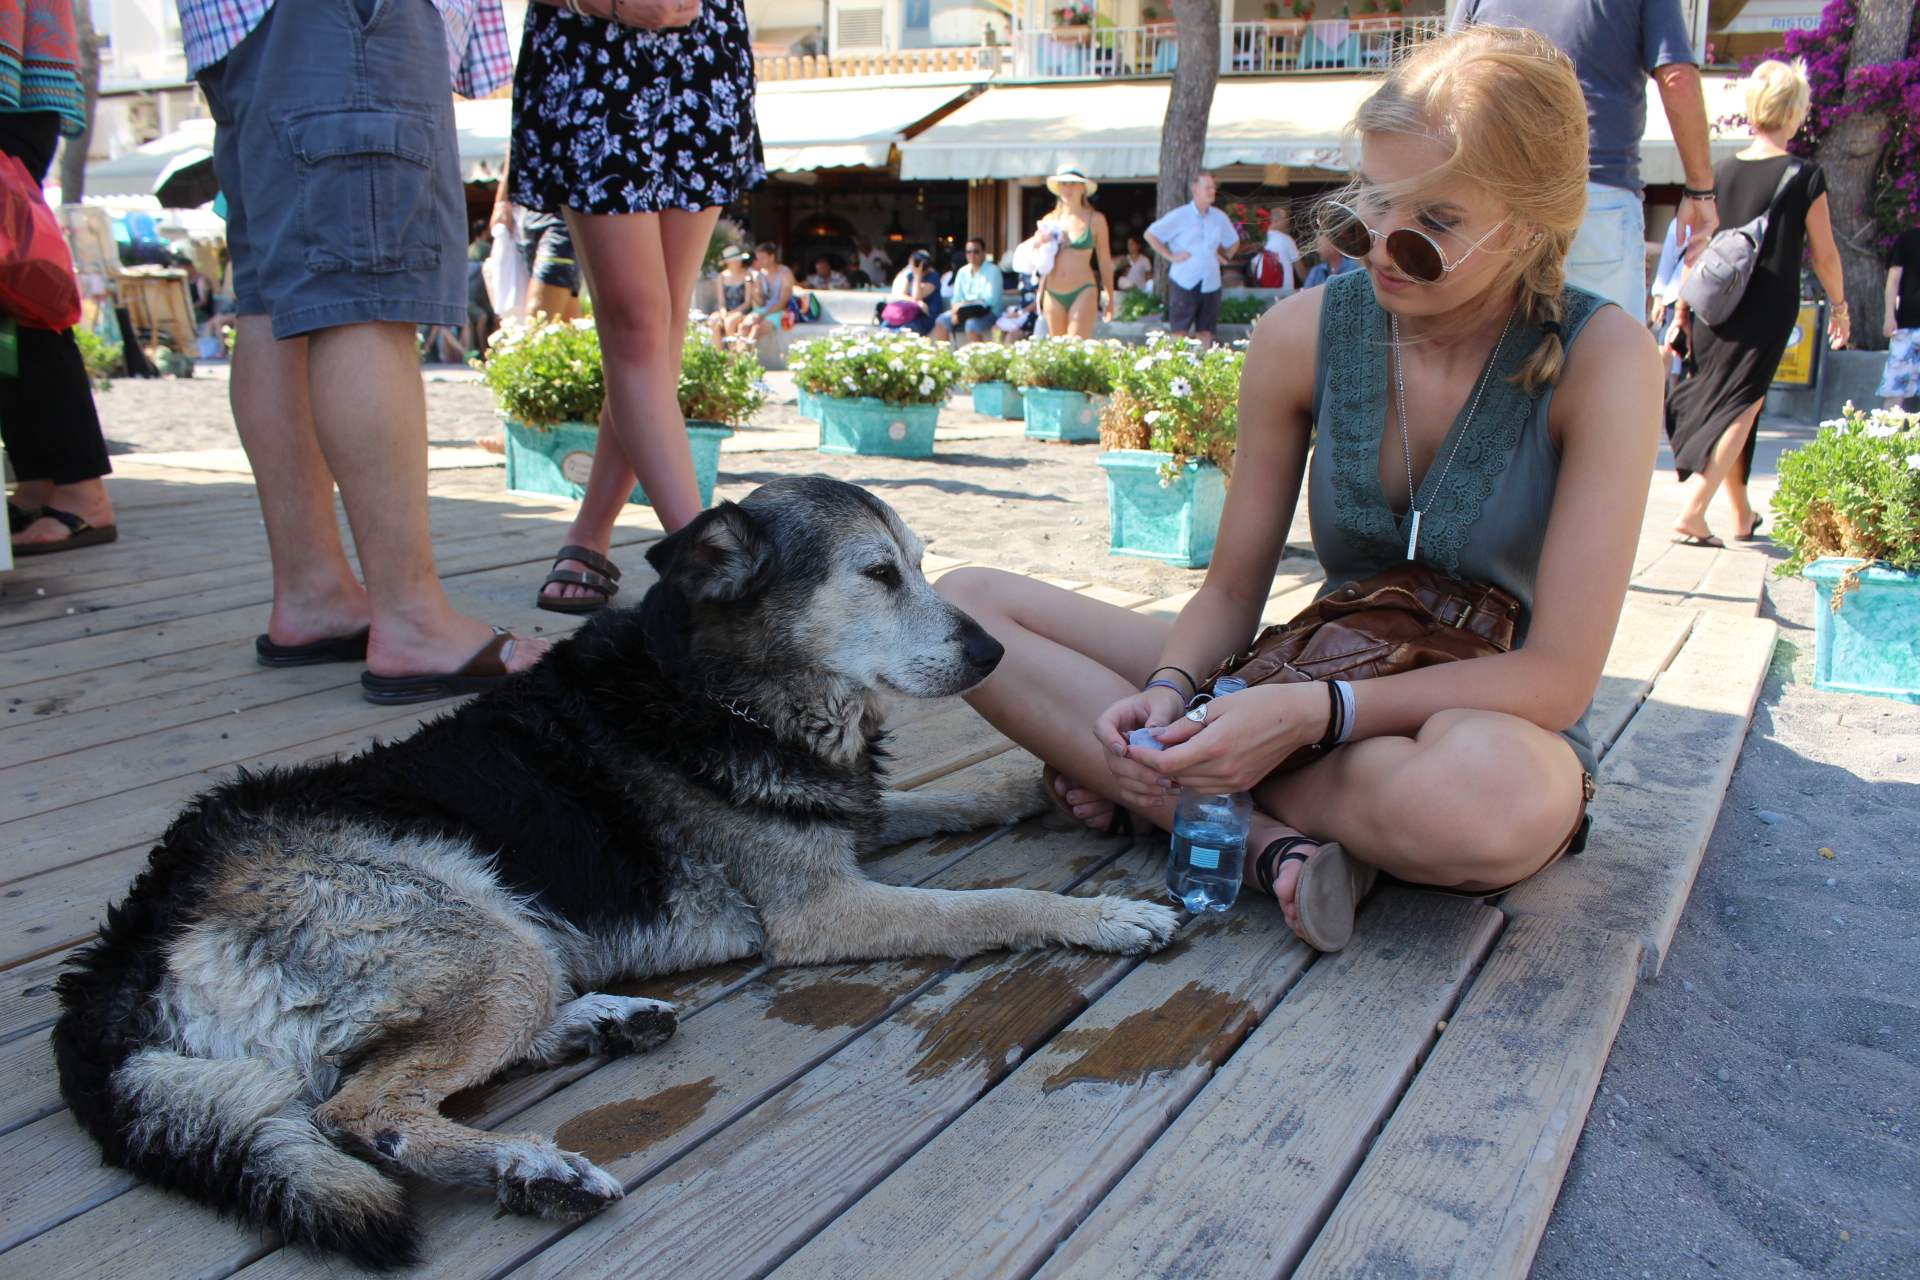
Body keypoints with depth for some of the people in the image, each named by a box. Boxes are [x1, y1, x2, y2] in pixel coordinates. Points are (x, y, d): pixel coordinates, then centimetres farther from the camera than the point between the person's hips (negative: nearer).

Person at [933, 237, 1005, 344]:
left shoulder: (993, 271, -3)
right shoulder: (963, 272, 15)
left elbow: (990, 299, -12)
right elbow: (956, 298, 9)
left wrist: (965, 304, -14)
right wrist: (955, 311, -14)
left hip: (987, 312, -5)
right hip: (964, 311, 6)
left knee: (971, 324, -36)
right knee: (941, 321, -17)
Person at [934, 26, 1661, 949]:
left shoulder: (1600, 358, -16)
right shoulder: (1303, 333, -6)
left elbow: (1558, 679, -19)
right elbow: (1232, 590, 2)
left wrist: (1312, 711, -28)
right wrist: (1169, 690, -20)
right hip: (1320, 697, 4)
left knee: (1481, 787, -44)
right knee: (964, 603, -9)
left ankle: (1146, 789, -18)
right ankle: (1270, 838, -21)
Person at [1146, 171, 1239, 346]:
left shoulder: (1220, 217, 10)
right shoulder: (1180, 216, -3)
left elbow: (1233, 241, 28)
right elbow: (1150, 234, -2)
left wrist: (1221, 255, 11)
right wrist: (1170, 256, -6)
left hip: (1211, 282, 4)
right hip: (1184, 281, -4)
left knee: (1205, 331, 5)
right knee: (1179, 330, -4)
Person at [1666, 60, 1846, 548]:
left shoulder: (1721, 172, 2)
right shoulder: (1805, 176, -7)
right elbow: (1824, 256, -1)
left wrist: (1683, 307, 13)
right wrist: (1840, 305, 13)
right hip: (1770, 312, -4)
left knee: (1718, 403, 16)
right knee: (1740, 407, -2)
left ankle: (1742, 515, 27)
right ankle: (1692, 511, -18)